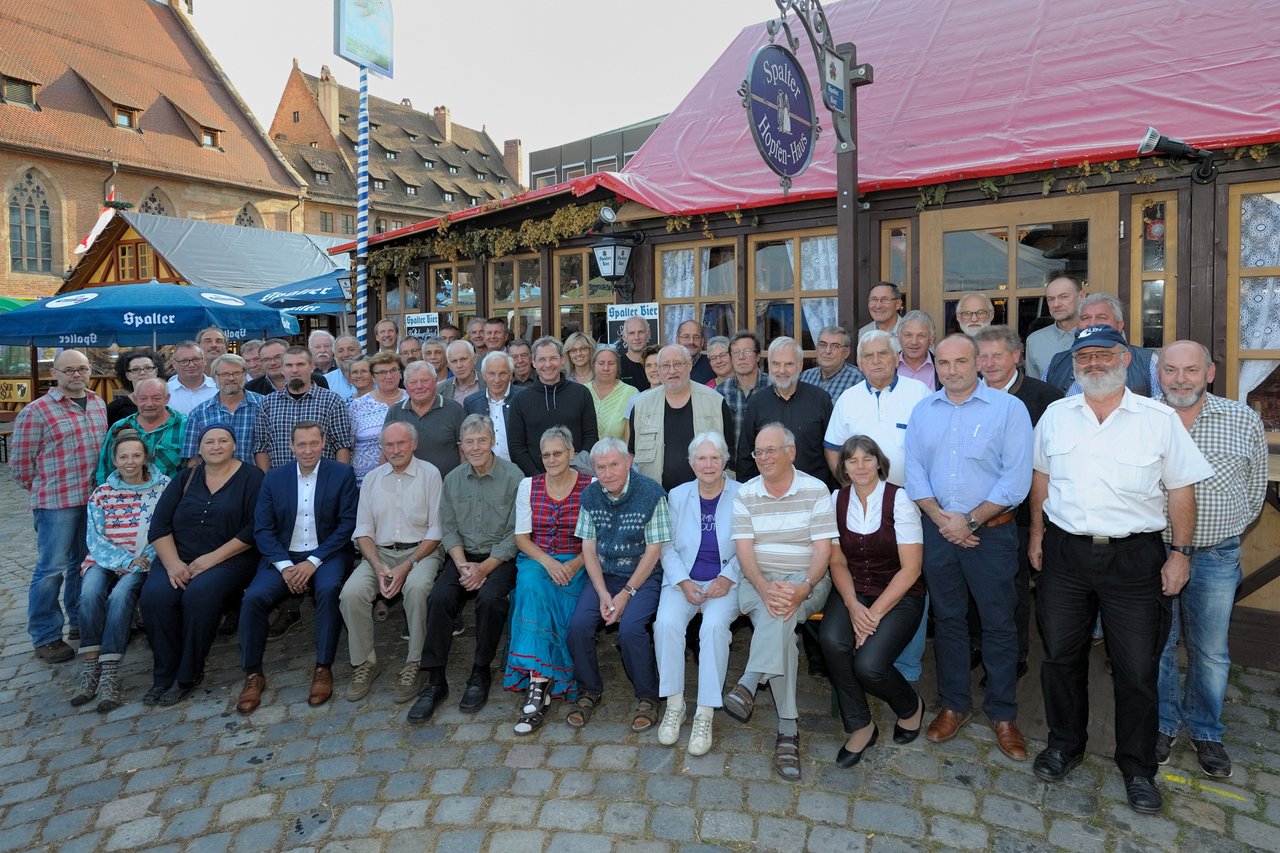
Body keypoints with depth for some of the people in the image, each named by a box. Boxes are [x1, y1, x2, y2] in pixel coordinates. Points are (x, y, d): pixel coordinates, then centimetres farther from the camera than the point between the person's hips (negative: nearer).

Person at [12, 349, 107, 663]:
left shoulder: (99, 405, 9)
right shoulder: (36, 411, -9)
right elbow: (20, 462, -5)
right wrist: (44, 490, 3)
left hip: (94, 500, 5)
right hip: (57, 504, -5)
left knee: (84, 563, 16)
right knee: (52, 567, 1)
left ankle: (80, 622, 31)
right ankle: (46, 637, 14)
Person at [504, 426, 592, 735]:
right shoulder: (528, 486, 8)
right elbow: (521, 537, 6)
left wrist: (574, 565, -17)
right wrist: (547, 561, -12)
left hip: (575, 564, -1)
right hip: (536, 560, 2)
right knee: (531, 586, -33)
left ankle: (536, 686, -23)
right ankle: (539, 684, -32)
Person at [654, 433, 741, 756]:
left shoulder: (741, 496, -1)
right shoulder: (677, 495, 7)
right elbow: (668, 546, 6)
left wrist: (727, 578, -13)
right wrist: (683, 582, -7)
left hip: (725, 581, -2)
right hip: (684, 579, 2)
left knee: (715, 626, -30)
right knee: (666, 623, -26)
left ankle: (705, 714, -18)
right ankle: (674, 704, -9)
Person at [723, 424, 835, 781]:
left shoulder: (815, 490, 2)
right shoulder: (745, 494, 7)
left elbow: (823, 549, -5)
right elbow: (744, 550, -2)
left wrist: (803, 588, -24)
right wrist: (764, 588, -22)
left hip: (807, 580, -1)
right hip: (758, 581, 1)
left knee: (780, 614, -37)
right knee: (777, 617, -32)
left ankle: (748, 685, -36)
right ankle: (788, 729, -32)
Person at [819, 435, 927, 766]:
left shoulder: (899, 500, -11)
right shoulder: (838, 500, 1)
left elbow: (910, 569, -12)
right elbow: (838, 562, 3)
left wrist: (875, 612, -18)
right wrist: (853, 606, -13)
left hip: (899, 595, -3)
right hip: (852, 590, 3)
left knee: (868, 665, -24)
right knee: (832, 640, -28)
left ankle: (910, 707, 13)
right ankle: (860, 726, -4)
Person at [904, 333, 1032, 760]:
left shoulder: (1009, 408, -4)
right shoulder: (922, 412, 8)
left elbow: (1017, 478, -10)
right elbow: (914, 472, 4)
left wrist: (970, 520, -12)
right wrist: (940, 517, -9)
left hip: (991, 531, -3)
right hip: (938, 530, 3)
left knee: (999, 624, 5)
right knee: (947, 619, 12)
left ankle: (1003, 714, 21)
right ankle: (955, 705, 27)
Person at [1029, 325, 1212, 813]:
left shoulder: (1160, 419, -3)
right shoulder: (1055, 416, 5)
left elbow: (1181, 489, 0)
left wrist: (1180, 552, -3)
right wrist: (1038, 534, 11)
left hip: (1134, 558, -2)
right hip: (1065, 553, 3)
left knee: (1137, 667, 6)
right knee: (1061, 656, 13)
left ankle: (1137, 768, 25)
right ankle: (1065, 744, 33)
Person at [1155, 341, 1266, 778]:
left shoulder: (1244, 420, -2)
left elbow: (1255, 486, 10)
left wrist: (1225, 529, 9)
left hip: (1216, 557, 1)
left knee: (1210, 652, 13)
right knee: (1156, 646, 10)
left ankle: (1205, 731, 32)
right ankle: (1161, 725, 29)